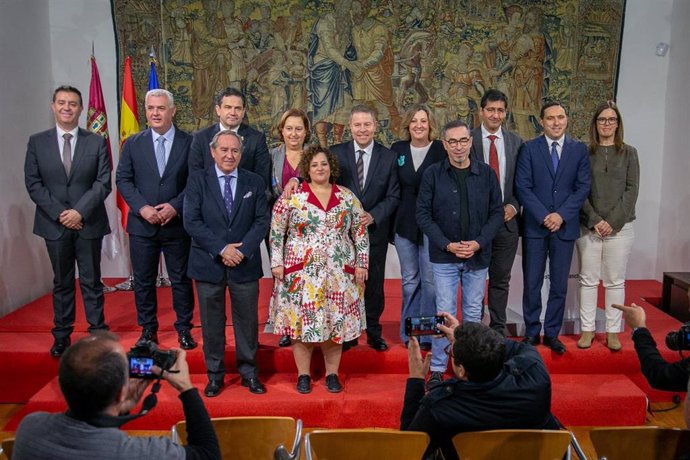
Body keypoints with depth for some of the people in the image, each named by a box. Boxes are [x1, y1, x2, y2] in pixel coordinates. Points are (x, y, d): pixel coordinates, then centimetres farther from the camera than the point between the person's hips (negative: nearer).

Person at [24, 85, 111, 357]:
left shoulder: (96, 142, 2)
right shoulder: (37, 142, 4)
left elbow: (103, 182, -4)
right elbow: (33, 184, 0)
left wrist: (80, 211, -14)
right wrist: (59, 213, -11)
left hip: (89, 223, -1)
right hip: (55, 224, 1)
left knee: (91, 282, 6)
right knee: (61, 283, 11)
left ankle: (98, 334, 15)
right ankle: (61, 336, 20)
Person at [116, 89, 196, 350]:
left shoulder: (189, 143, 0)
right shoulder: (133, 143, 5)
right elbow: (123, 180, 2)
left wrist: (176, 206, -15)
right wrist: (142, 208, -11)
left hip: (177, 224, -1)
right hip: (142, 224, 2)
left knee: (181, 279, 8)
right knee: (143, 281, 9)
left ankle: (184, 329, 21)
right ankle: (148, 330, 23)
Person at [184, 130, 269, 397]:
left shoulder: (255, 182, 5)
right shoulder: (197, 181, 0)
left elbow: (262, 221, 0)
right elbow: (191, 222, -8)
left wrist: (243, 249, -14)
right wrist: (222, 249, -15)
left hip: (245, 264, 1)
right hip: (209, 264, -1)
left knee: (247, 320, 9)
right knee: (212, 322, 9)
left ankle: (249, 373, 24)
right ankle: (215, 375, 23)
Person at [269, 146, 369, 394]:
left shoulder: (347, 197, 6)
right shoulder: (292, 196, 0)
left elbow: (361, 233, 9)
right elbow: (276, 231, 1)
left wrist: (362, 264, 4)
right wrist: (277, 263, -4)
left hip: (339, 274, 2)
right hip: (301, 272, -1)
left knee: (336, 322, 6)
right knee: (301, 321, 3)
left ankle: (332, 374, 21)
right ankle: (303, 375, 17)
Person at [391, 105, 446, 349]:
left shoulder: (441, 150, -2)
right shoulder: (397, 149, 7)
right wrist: (392, 220, 4)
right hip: (405, 224, 3)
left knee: (430, 280, -2)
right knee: (409, 280, 11)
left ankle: (427, 335, 11)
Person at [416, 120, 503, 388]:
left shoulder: (486, 174, 2)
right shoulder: (433, 174, -3)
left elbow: (496, 213, 3)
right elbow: (423, 214, -4)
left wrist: (479, 243, -10)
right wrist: (447, 245, -12)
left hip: (478, 256, 2)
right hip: (444, 257, -2)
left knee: (473, 314, 11)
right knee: (444, 314, 1)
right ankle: (438, 370, 13)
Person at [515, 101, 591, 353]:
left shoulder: (579, 149, 6)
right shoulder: (529, 148, 2)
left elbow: (583, 187, 1)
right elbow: (522, 187, -4)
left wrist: (562, 215, -11)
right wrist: (543, 216, -13)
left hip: (565, 226, 1)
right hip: (534, 226, -1)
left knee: (559, 285, 7)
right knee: (532, 284, 4)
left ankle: (552, 333, 20)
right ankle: (532, 332, 18)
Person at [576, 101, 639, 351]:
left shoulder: (628, 153, 7)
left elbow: (631, 189, 1)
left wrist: (614, 221, -8)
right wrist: (595, 220, -9)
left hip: (620, 226, 0)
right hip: (588, 226, 0)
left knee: (615, 281, 4)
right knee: (588, 279, 3)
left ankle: (613, 331, 11)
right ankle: (587, 329, 12)